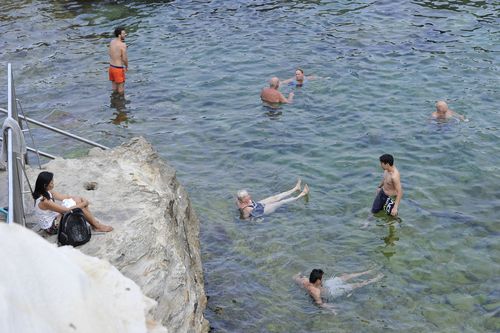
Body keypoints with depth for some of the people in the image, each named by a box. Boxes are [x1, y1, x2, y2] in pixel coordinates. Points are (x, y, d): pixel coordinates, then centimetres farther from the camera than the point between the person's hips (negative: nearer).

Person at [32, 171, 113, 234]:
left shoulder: (47, 192, -4)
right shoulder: (44, 201, -32)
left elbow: (64, 197, 5)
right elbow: (66, 210, -27)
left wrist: (82, 200, -5)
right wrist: (83, 204, -16)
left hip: (54, 217, 9)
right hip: (52, 227, -9)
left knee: (78, 200, -2)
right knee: (79, 208, -15)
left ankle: (94, 223, 5)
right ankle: (98, 226, 3)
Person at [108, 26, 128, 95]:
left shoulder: (112, 42, -1)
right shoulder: (123, 45, -22)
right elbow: (124, 58, -21)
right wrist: (127, 67, -1)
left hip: (111, 66, 7)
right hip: (119, 68, -7)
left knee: (114, 84, 21)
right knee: (121, 86, 9)